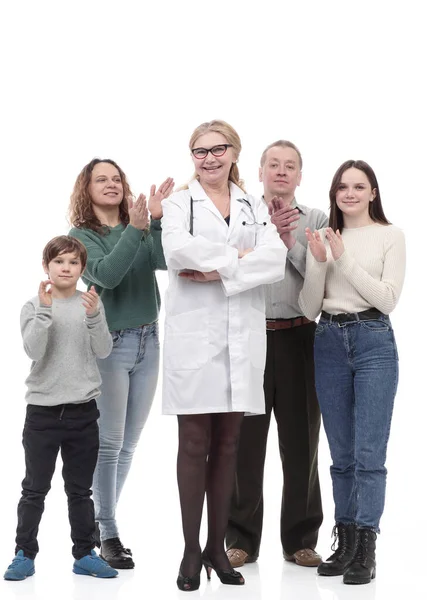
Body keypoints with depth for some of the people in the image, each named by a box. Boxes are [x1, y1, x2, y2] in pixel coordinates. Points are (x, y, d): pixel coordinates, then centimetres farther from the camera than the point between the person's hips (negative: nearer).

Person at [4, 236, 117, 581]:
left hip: (83, 410, 2)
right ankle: (24, 555, 13)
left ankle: (85, 554, 19)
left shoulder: (91, 304, 2)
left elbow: (104, 351, -7)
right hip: (43, 410, -2)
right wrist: (45, 308, -21)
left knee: (81, 489, 11)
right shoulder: (34, 307, -2)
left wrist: (94, 316, -21)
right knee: (35, 489, 4)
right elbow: (34, 351, -15)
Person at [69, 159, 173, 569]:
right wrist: (137, 228, -26)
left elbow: (167, 260, -10)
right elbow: (107, 274, -19)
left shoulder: (140, 229, 8)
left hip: (148, 341, 5)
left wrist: (158, 220, -23)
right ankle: (107, 534, 2)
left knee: (128, 444, 8)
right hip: (109, 343, -5)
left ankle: (100, 519, 19)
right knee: (109, 443, -5)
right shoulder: (82, 236, -2)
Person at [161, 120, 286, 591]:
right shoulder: (179, 203, 6)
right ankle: (191, 551, 4)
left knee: (227, 446, 7)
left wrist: (216, 270, -14)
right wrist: (237, 256, -10)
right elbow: (178, 251, -15)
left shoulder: (255, 208, 14)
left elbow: (275, 261, -5)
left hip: (242, 338, 3)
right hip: (194, 335, -3)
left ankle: (217, 547, 15)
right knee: (194, 445, -1)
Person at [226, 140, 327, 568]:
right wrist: (269, 232, -13)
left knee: (300, 440, 5)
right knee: (245, 439, 4)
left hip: (298, 338, 1)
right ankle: (242, 539, 14)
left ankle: (300, 540, 15)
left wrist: (291, 240, -10)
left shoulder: (315, 220, 9)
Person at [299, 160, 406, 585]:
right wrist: (318, 261, -10)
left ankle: (366, 551, -1)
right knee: (342, 454, 10)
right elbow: (309, 307, 5)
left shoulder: (390, 236, 0)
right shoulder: (323, 238, 9)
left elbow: (388, 299, -9)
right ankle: (345, 544, 17)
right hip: (329, 343, 4)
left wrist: (345, 259, -13)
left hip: (373, 342, -4)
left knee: (369, 453, -6)